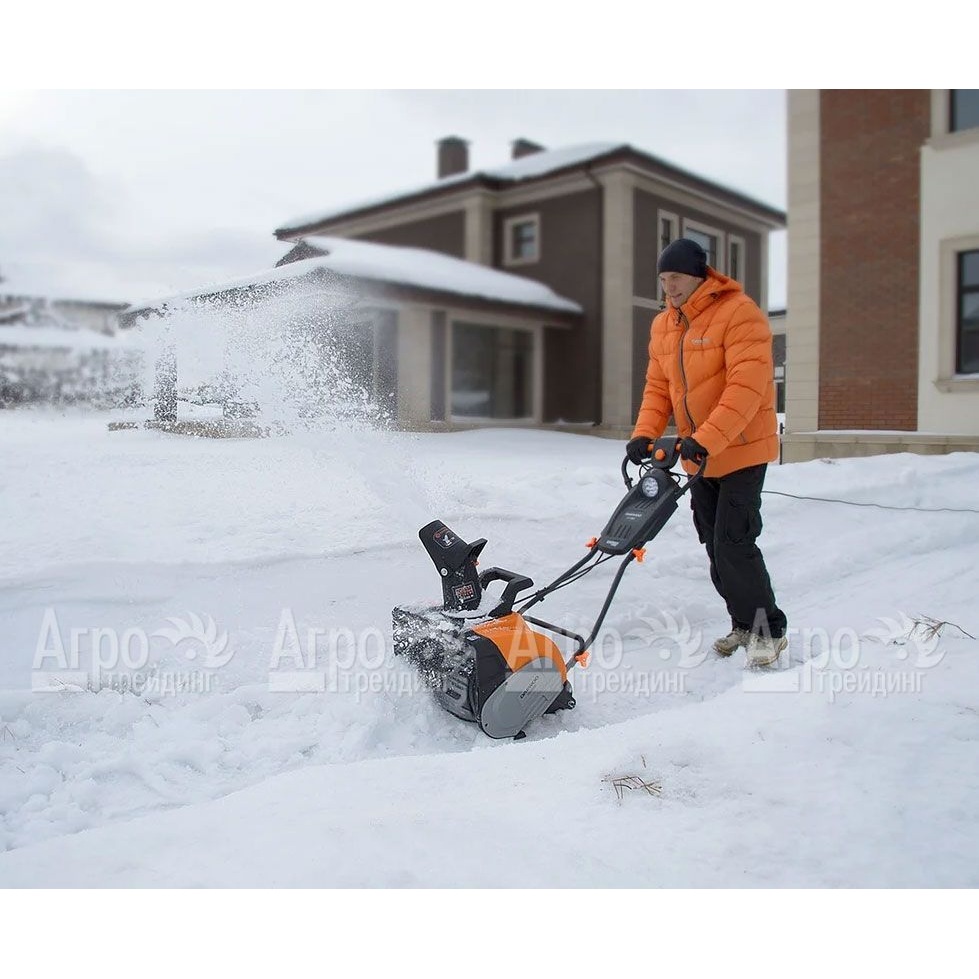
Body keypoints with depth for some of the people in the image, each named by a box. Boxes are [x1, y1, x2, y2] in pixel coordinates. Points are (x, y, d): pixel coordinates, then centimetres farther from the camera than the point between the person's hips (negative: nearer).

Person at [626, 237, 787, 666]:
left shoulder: (740, 313, -15)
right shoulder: (663, 325, 9)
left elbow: (747, 387, -25)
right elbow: (657, 387, 10)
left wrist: (706, 439, -33)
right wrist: (645, 434, -8)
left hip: (742, 450, -7)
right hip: (697, 455, 8)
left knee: (734, 544, -11)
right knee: (715, 546, 11)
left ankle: (768, 629, 6)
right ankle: (743, 624, 26)